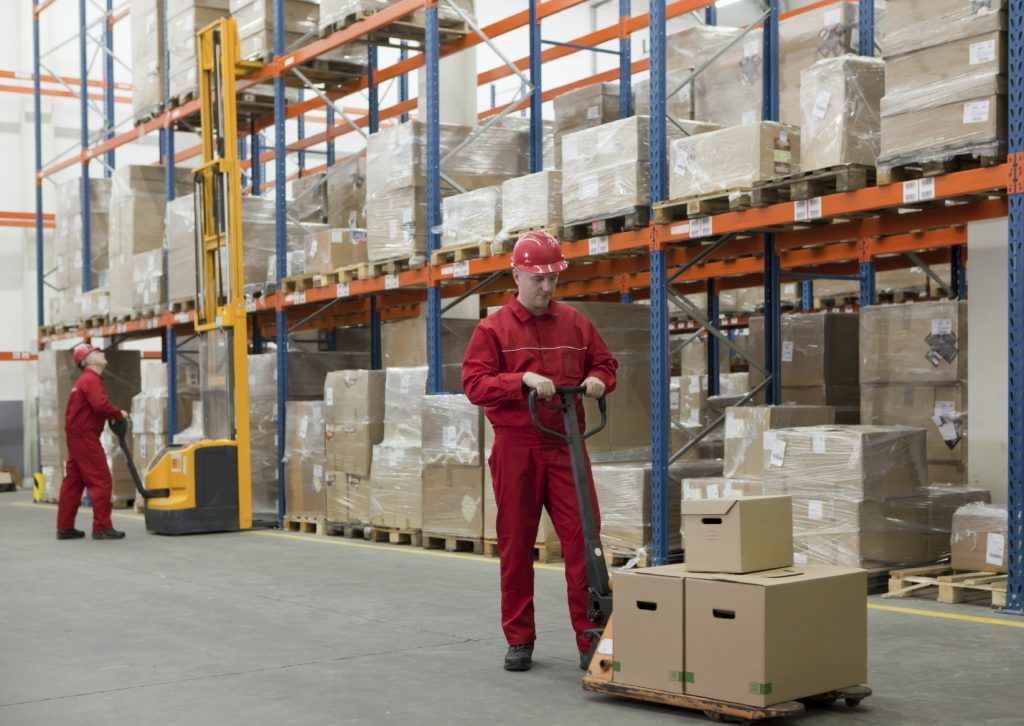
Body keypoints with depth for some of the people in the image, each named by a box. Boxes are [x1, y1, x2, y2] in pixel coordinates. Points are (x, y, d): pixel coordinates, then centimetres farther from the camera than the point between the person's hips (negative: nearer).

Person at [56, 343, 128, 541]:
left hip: (75, 436, 11)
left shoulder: (85, 380, 20)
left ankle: (65, 528, 16)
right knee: (101, 481, -7)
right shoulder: (91, 379, -14)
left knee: (73, 482, 12)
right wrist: (119, 414, -13)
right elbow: (101, 405, -28)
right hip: (85, 437, -11)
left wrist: (113, 415, 2)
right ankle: (102, 528, -6)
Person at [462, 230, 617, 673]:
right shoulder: (493, 329, 1)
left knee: (582, 539, -4)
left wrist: (599, 380, -6)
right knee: (516, 546, 5)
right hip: (516, 449, -2)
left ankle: (590, 640, 1)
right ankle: (519, 641, 16)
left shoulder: (575, 323, 11)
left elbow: (605, 363, 18)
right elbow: (474, 384, -7)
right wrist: (524, 379, -21)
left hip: (566, 447, 2)